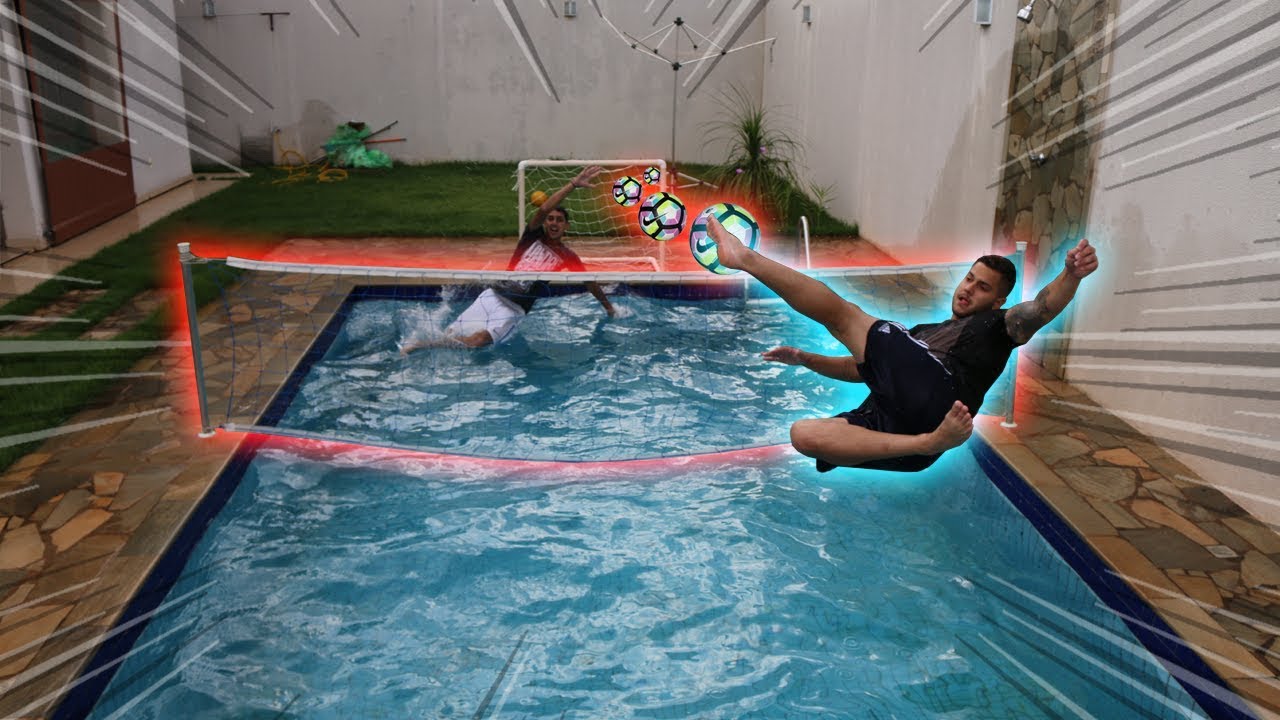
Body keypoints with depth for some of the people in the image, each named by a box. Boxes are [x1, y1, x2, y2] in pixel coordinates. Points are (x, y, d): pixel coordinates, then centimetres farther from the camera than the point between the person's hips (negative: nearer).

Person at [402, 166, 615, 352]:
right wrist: (574, 184, -20)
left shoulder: (567, 256, 7)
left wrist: (609, 307, 21)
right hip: (493, 295, 2)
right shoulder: (533, 235, 6)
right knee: (451, 333, -11)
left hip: (515, 309, -2)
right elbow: (543, 209, -11)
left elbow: (589, 281, 17)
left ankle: (424, 344, -14)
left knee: (477, 341, -25)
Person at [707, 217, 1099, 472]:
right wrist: (804, 358, 28)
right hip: (887, 414, 7)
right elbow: (861, 367, 40)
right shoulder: (924, 331, 41)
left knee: (841, 312, -8)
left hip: (932, 393, -7)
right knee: (803, 434, -17)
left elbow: (1041, 309, -2)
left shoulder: (998, 324, 22)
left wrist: (1070, 276, -25)